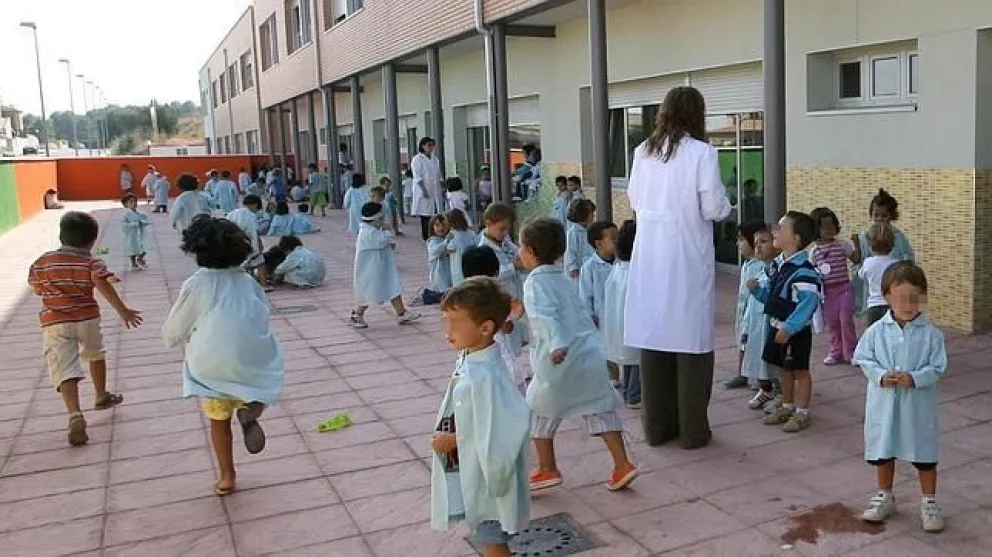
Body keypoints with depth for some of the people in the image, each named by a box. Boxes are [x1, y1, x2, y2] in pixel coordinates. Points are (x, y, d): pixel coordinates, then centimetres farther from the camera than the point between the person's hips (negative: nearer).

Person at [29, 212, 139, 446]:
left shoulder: (42, 262, 2)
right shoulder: (92, 263, -6)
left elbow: (38, 290, 14)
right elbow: (104, 288, -22)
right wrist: (123, 311, -26)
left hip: (54, 323, 0)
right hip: (87, 319, 0)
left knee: (64, 369, -9)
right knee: (95, 355, 27)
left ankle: (75, 416, -27)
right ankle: (102, 397, 41)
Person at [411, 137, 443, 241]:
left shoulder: (435, 159, 14)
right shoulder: (417, 159, -5)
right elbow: (417, 176, -11)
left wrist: (440, 188, 14)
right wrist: (423, 189, -20)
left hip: (435, 190, 6)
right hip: (424, 190, -6)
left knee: (436, 212, 1)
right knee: (425, 214, -5)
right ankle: (425, 235, 0)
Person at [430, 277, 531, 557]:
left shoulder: (485, 376, -31)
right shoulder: (469, 360, -1)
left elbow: (491, 434, -29)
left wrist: (453, 440, -18)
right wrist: (448, 437, 1)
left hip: (485, 477, -9)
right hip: (470, 474, 9)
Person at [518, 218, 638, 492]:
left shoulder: (535, 282, -7)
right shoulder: (564, 280, 18)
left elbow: (546, 315, -24)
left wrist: (556, 344, -37)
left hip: (560, 360, -7)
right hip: (591, 352, 7)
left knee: (540, 411, 11)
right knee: (599, 408, 12)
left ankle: (547, 469, 20)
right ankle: (622, 465, 8)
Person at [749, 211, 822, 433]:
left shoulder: (804, 271, -23)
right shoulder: (778, 265, 6)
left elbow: (808, 303, -26)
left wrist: (789, 328, -27)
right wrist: (756, 289, -3)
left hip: (796, 331, -9)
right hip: (777, 326, 9)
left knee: (800, 370, 6)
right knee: (783, 369, 19)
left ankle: (802, 412, 18)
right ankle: (787, 407, 34)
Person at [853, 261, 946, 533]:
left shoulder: (931, 333, -10)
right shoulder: (877, 330, -7)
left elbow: (938, 367, -9)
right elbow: (863, 357, -1)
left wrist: (914, 378, -24)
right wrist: (881, 376, -16)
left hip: (918, 406, -2)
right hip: (884, 403, 2)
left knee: (924, 455, 10)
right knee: (883, 452, 17)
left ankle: (929, 502, 28)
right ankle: (884, 497, 36)